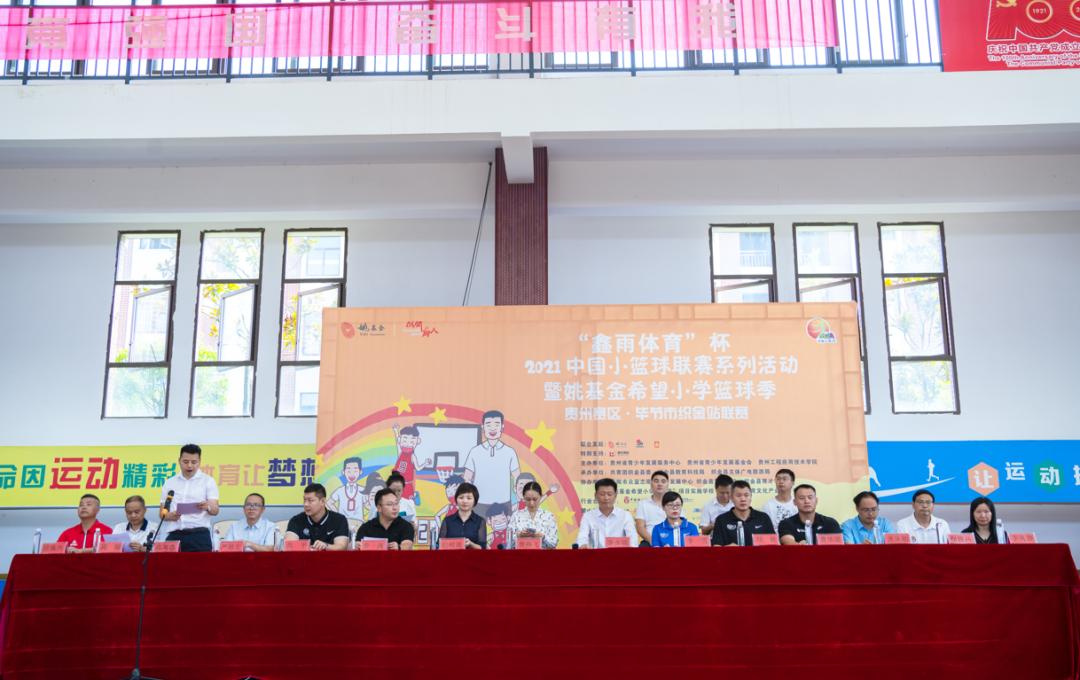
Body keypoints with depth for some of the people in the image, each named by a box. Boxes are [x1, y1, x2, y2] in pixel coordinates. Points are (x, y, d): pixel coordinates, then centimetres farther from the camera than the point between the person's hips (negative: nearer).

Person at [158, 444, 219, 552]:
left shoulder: (208, 481, 4)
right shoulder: (169, 483, 14)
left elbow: (216, 510, -4)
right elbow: (162, 512, 15)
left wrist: (208, 507, -27)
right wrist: (170, 516, -9)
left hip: (199, 535, -3)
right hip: (174, 536, 3)